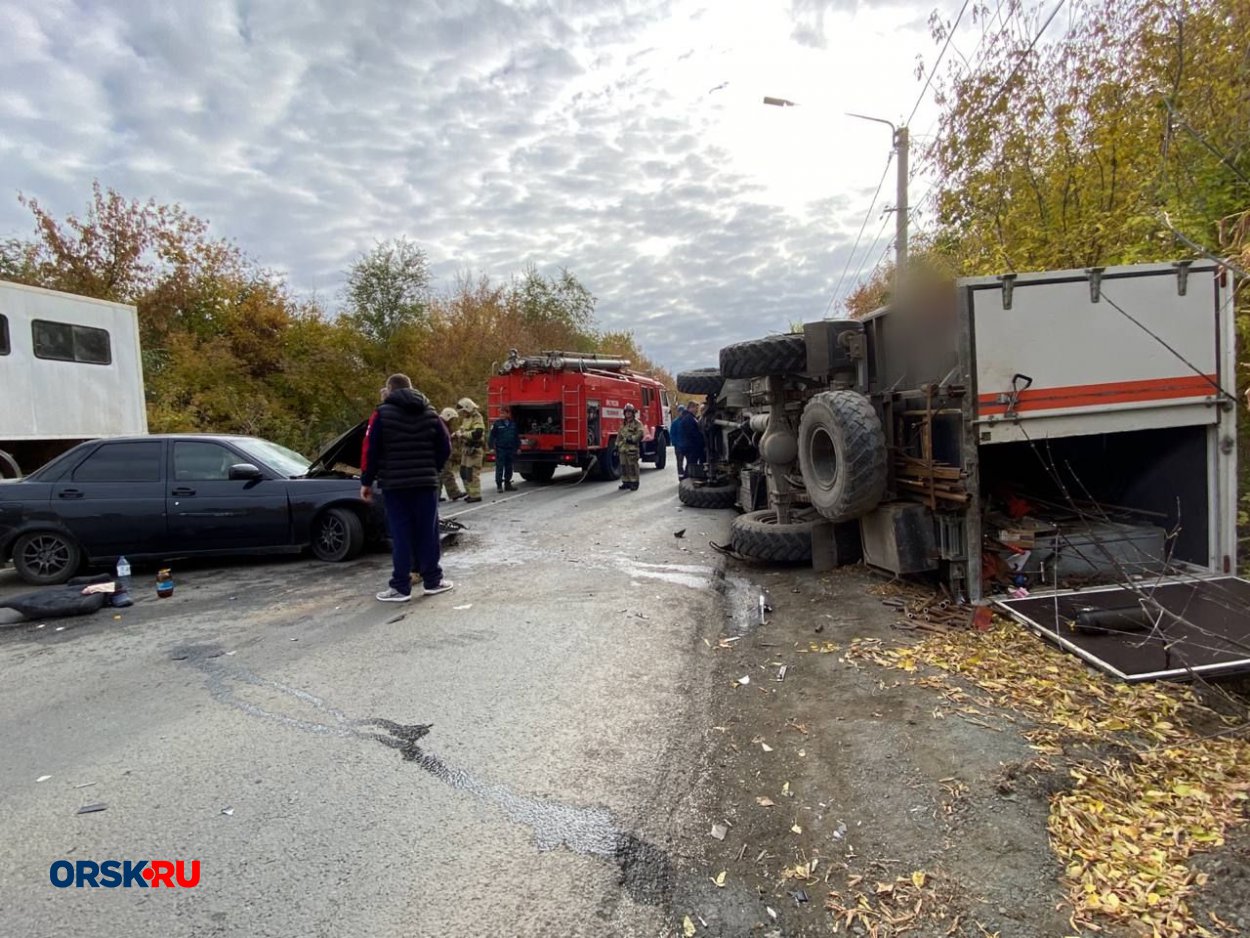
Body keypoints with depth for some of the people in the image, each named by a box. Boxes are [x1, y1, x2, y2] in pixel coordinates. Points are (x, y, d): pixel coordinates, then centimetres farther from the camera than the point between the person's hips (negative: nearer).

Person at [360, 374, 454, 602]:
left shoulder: (382, 414, -3)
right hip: (426, 483, 3)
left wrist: (366, 481, 2)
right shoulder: (430, 413, 8)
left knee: (401, 534, 0)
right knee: (428, 531, 9)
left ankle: (400, 587, 2)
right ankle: (433, 580, 15)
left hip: (394, 483, -3)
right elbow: (445, 448, 7)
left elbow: (370, 451, -5)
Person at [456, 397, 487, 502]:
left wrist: (463, 434, -21)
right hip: (468, 448, 10)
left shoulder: (477, 418, -15)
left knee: (473, 472, -9)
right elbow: (463, 430, 27)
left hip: (475, 448, -10)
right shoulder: (466, 418, 16)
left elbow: (477, 434, -27)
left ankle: (476, 495, -3)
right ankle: (470, 493, 24)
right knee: (464, 471, 14)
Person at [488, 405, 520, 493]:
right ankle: (499, 485, 1)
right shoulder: (496, 424, -2)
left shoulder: (513, 425, 10)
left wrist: (518, 447, 12)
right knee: (499, 468, -3)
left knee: (509, 468, 10)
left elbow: (517, 437, 15)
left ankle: (507, 484, 19)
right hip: (500, 449, -4)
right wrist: (492, 447, -10)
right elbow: (492, 436, -4)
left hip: (511, 450, 4)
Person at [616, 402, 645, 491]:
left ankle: (634, 483, -3)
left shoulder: (637, 423, -2)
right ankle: (626, 482, 16)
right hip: (623, 448, 7)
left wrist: (632, 439, -20)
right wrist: (617, 445, 17)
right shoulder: (623, 423, 20)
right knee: (624, 465, 8)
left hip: (632, 448, -7)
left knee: (632, 466, -7)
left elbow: (640, 433, -14)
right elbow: (619, 434, 23)